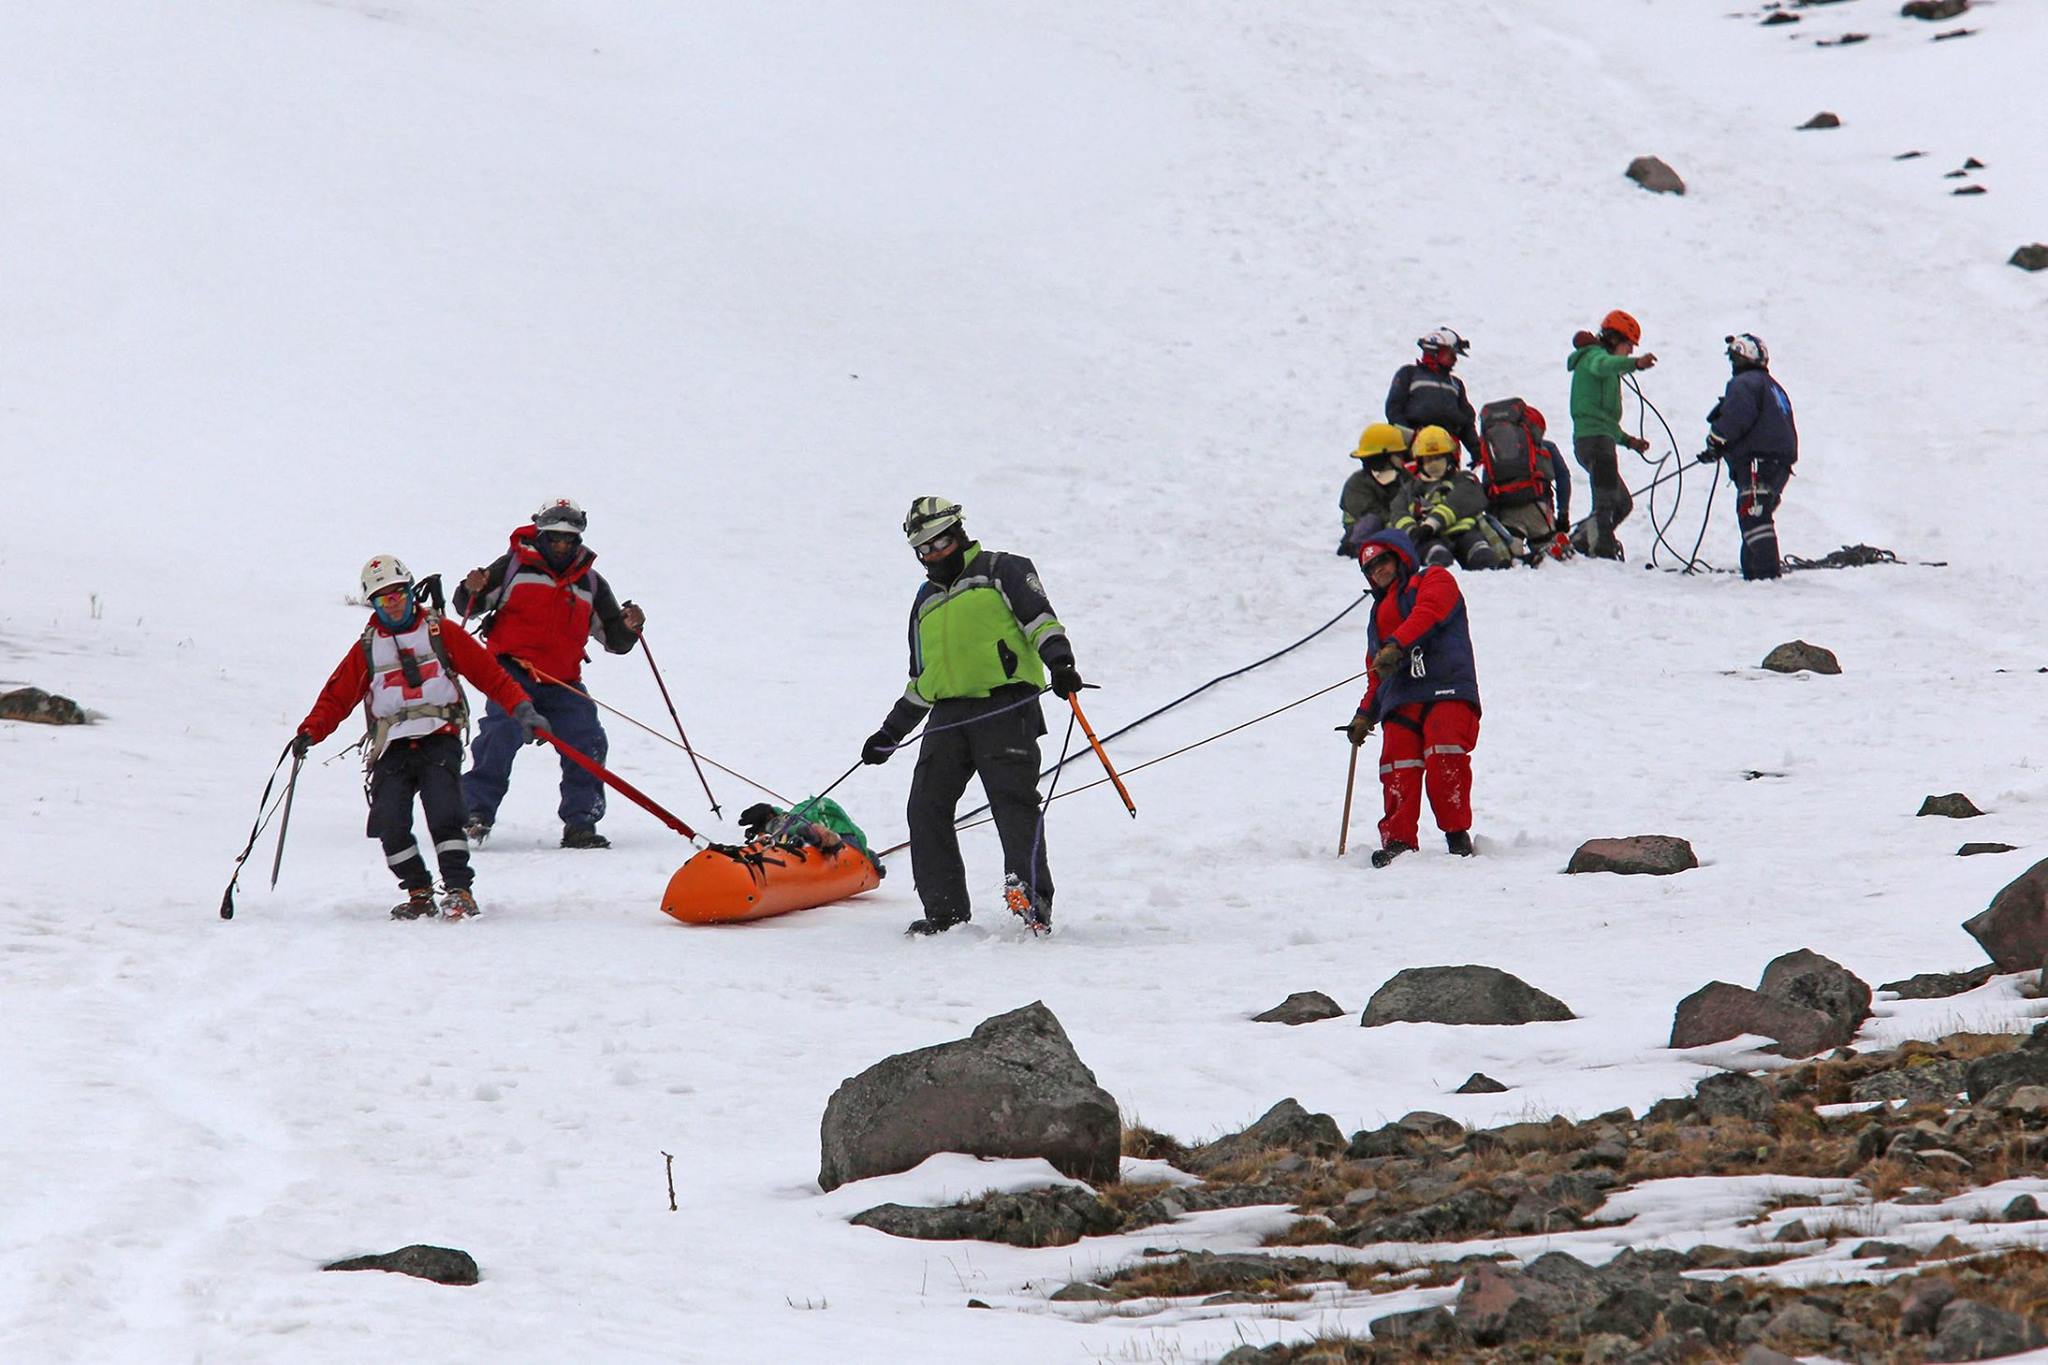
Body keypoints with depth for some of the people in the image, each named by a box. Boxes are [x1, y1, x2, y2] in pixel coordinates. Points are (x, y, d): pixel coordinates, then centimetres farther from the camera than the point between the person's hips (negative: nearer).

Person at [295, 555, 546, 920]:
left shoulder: (440, 633, 8)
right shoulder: (367, 649, 14)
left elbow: (489, 674, 5)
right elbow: (337, 697, 11)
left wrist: (521, 709, -8)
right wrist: (309, 733, -5)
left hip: (439, 740, -2)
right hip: (392, 749, 2)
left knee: (443, 816, -21)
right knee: (389, 824, -14)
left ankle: (459, 889, -16)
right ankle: (419, 893, 2)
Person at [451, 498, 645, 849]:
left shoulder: (591, 583, 16)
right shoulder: (514, 566, 7)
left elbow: (615, 640, 18)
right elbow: (468, 607, 9)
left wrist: (629, 627, -5)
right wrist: (472, 591, -14)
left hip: (562, 683, 4)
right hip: (513, 672, -4)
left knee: (587, 744, -6)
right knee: (500, 735, -22)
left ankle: (579, 826, 2)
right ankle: (477, 813, -17)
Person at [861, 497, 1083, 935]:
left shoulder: (1002, 571, 9)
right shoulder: (925, 601, 28)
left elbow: (1040, 620, -4)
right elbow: (920, 682, 34)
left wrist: (1060, 664, -22)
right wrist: (890, 734, 31)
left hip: (1006, 706, -6)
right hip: (948, 714, 6)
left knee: (1013, 799, -17)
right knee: (926, 808, -6)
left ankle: (1032, 897, -24)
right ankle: (945, 909, -2)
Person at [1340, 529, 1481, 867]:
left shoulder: (1434, 580, 12)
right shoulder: (1381, 610, 35)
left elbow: (1427, 614, -11)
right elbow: (1378, 671, 36)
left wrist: (1396, 646, -24)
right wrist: (1366, 713, 24)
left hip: (1445, 689, -6)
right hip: (1400, 698, 6)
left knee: (1445, 758, -24)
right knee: (1398, 770, -13)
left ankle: (1457, 835, -17)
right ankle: (1398, 841, -15)